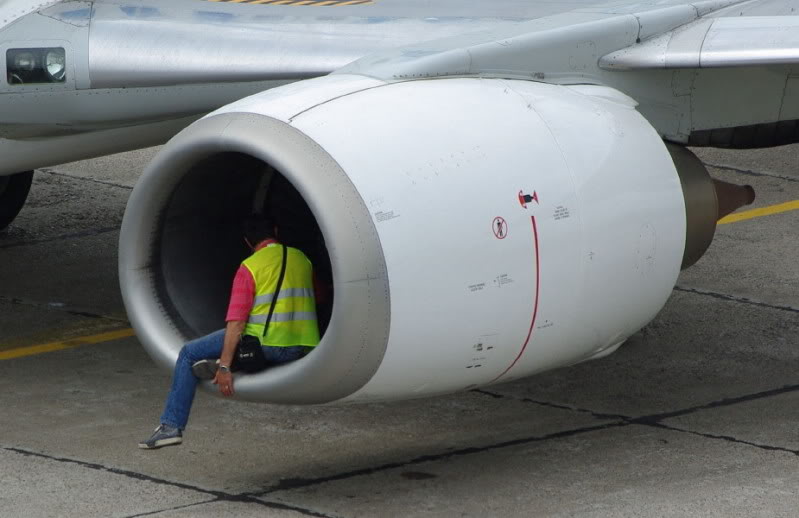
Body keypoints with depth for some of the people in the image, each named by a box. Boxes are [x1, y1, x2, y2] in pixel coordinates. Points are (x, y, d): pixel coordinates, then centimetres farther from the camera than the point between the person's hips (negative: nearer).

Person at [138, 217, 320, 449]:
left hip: (268, 344, -6)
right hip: (304, 349, 6)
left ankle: (172, 426, 2)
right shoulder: (302, 259, 14)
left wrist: (224, 366, -12)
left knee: (189, 354, 9)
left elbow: (236, 322, -11)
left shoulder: (250, 267, -3)